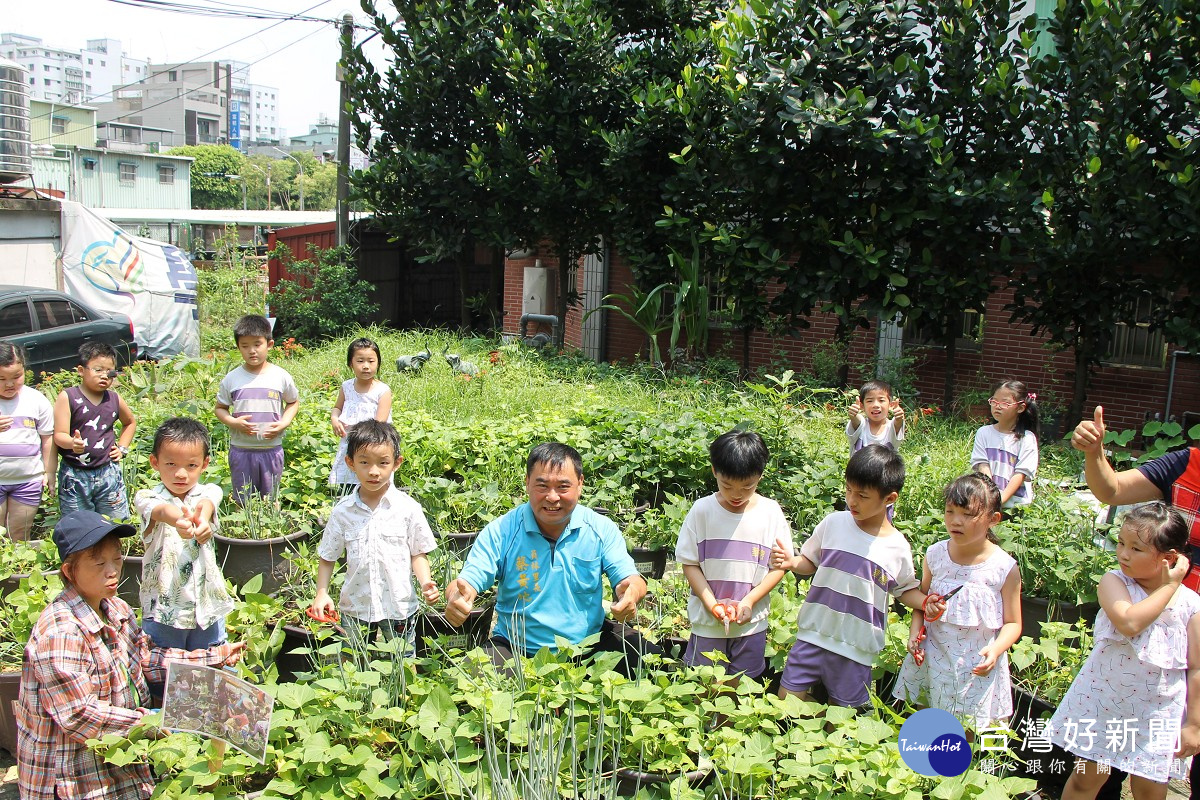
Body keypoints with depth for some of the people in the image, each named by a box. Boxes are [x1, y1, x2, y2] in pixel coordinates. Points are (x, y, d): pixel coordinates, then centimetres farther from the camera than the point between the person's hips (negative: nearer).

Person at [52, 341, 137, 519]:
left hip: (108, 472, 3)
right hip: (74, 475, -3)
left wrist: (122, 448, 13)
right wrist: (73, 443, -35)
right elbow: (59, 435, -13)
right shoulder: (68, 397, -8)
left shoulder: (115, 399, 4)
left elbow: (130, 422, 25)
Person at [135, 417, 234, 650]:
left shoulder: (208, 492, -1)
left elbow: (206, 504, -25)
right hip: (163, 610, -2)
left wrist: (202, 517, -51)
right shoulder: (147, 498, -8)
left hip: (208, 606, 2)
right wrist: (179, 520, -57)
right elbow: (161, 510, -31)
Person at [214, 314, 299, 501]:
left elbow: (293, 402, 10)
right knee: (242, 503, 10)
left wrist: (283, 423, -8)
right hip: (240, 449, 0)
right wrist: (233, 422, -13)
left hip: (272, 449, 0)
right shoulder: (231, 379, -2)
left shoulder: (281, 376, -3)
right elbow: (220, 408, 7)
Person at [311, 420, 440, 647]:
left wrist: (425, 583, -17)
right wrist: (321, 592, -5)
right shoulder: (342, 511, -3)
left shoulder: (408, 508, -8)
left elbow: (418, 553, -2)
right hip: (355, 606, 2)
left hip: (399, 606, -2)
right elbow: (328, 557, 5)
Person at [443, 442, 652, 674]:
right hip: (517, 651, -1)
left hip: (589, 643, 1)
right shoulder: (501, 532, -7)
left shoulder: (601, 529, -2)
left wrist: (631, 592, -32)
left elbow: (630, 578, -5)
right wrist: (457, 596, -38)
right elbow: (469, 580, -11)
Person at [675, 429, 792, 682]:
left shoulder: (771, 513, -6)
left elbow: (779, 566, -2)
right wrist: (712, 604, -15)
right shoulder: (702, 510, -8)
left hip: (752, 621, 1)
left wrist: (749, 602, -14)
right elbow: (690, 563, -4)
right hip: (706, 622, 0)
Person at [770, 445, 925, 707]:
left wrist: (928, 603, -12)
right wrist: (791, 562, -13)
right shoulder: (834, 523, -4)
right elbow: (810, 563, 8)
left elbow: (906, 590, 8)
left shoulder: (897, 548, -6)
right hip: (813, 635, 1)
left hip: (856, 648, -1)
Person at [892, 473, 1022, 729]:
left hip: (978, 667, -2)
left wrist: (995, 650, -20)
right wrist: (915, 633, -6)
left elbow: (1013, 623, -3)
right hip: (933, 659, 3)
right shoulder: (935, 555, -2)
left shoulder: (1004, 568, -10)